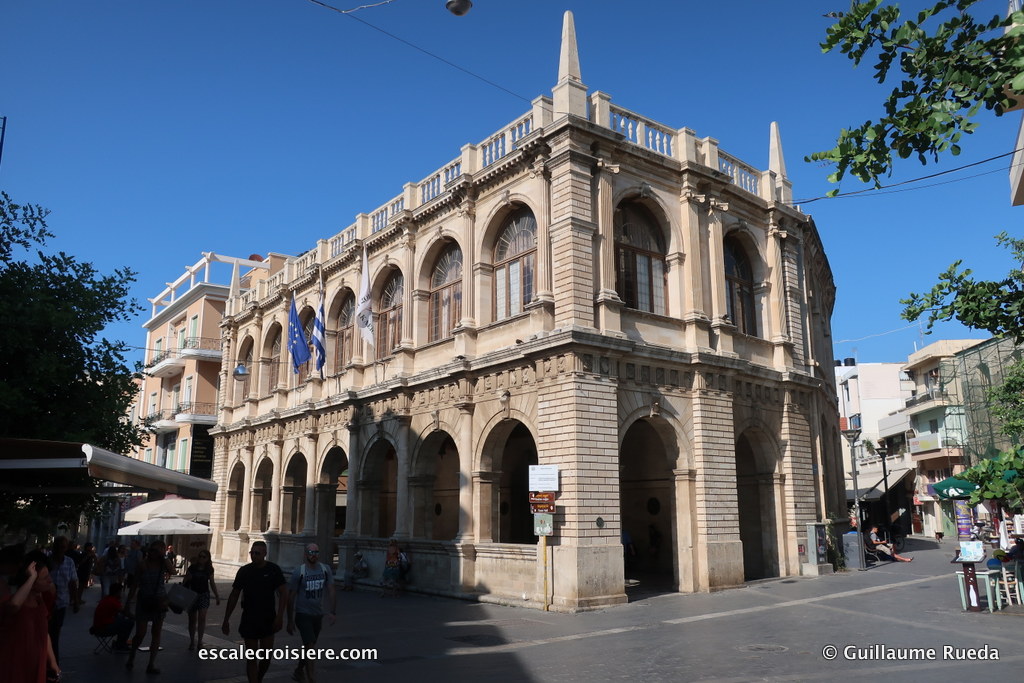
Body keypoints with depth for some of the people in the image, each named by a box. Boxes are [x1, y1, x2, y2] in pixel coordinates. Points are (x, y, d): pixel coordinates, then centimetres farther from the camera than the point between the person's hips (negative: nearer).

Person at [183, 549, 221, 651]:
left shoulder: (209, 569, 0)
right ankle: (192, 641, 24)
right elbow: (185, 580, -3)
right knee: (192, 619, 8)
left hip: (204, 594, 0)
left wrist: (217, 596, 13)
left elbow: (212, 583, 11)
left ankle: (200, 641, -5)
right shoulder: (192, 568, -6)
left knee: (202, 617, -13)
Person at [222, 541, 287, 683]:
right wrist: (226, 619, 8)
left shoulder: (273, 570, -5)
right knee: (251, 658, 2)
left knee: (266, 657, 6)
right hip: (249, 620, 1)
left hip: (268, 619, -1)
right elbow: (234, 595, 8)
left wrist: (280, 615, -16)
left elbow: (283, 593, -6)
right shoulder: (244, 571, 0)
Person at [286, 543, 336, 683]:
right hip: (303, 614, -4)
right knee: (310, 646, -13)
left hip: (318, 614, 5)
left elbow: (331, 591, -3)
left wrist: (332, 612, -13)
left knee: (308, 646, 18)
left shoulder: (325, 569, -3)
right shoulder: (299, 572, -13)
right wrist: (290, 621, -5)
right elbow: (291, 597, -7)